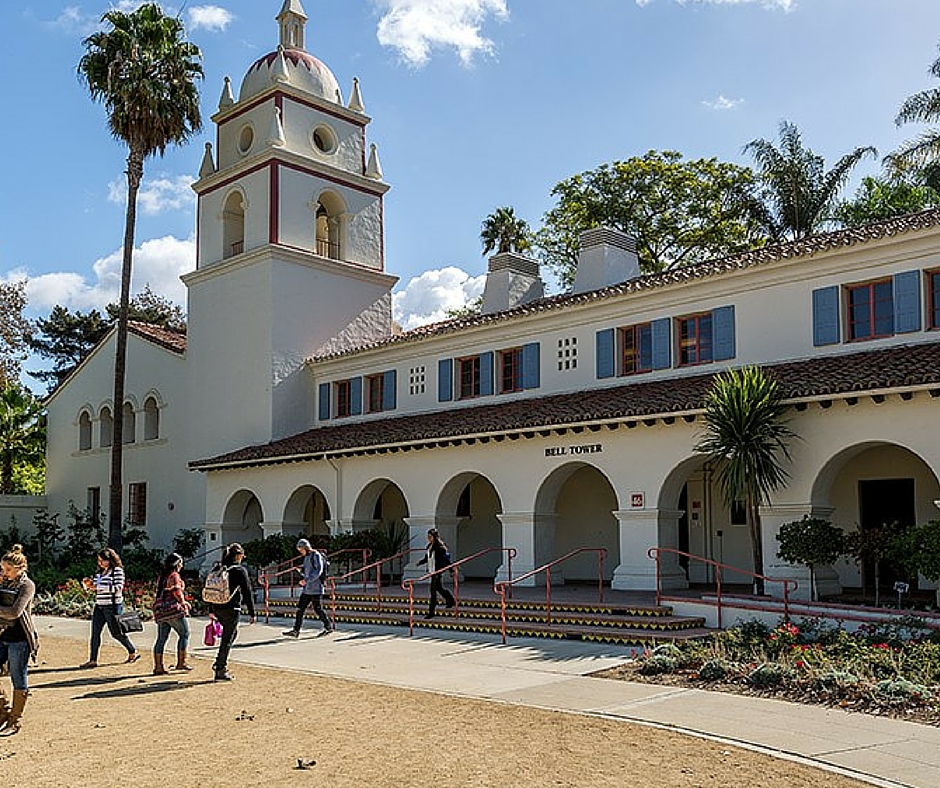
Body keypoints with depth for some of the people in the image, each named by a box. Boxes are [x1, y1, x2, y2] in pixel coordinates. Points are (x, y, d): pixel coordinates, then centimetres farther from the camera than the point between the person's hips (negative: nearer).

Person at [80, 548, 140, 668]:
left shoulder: (117, 570, -9)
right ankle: (93, 660, 4)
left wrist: (99, 587, -23)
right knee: (95, 633, 0)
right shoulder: (100, 571, 13)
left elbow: (119, 587, -19)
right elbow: (96, 587, 22)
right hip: (99, 606, 7)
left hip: (112, 606, -7)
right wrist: (89, 584, 0)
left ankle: (133, 652, 19)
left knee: (116, 633, 2)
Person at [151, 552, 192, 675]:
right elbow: (177, 591, -16)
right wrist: (183, 602, 0)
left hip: (160, 610, 8)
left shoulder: (161, 576, 17)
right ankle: (181, 662, 1)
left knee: (161, 638, 8)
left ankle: (158, 667, 7)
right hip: (174, 609, -8)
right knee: (184, 634, 2)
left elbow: (159, 593, 18)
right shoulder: (174, 575, -9)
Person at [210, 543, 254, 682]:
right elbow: (247, 592, -10)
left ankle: (220, 663, 22)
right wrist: (251, 613, -5)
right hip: (231, 609, -7)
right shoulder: (240, 570, -10)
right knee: (227, 638, 2)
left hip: (217, 608, 7)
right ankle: (220, 671, 6)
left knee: (232, 632, 25)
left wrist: (212, 610, 22)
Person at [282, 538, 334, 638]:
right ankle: (296, 630, 4)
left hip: (315, 588, -9)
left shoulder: (316, 555, -11)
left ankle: (329, 626, 13)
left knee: (317, 609, -3)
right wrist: (300, 570, 3)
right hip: (307, 589, 9)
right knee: (300, 608, 3)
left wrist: (306, 580, -25)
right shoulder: (306, 557, 17)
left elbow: (318, 571, -21)